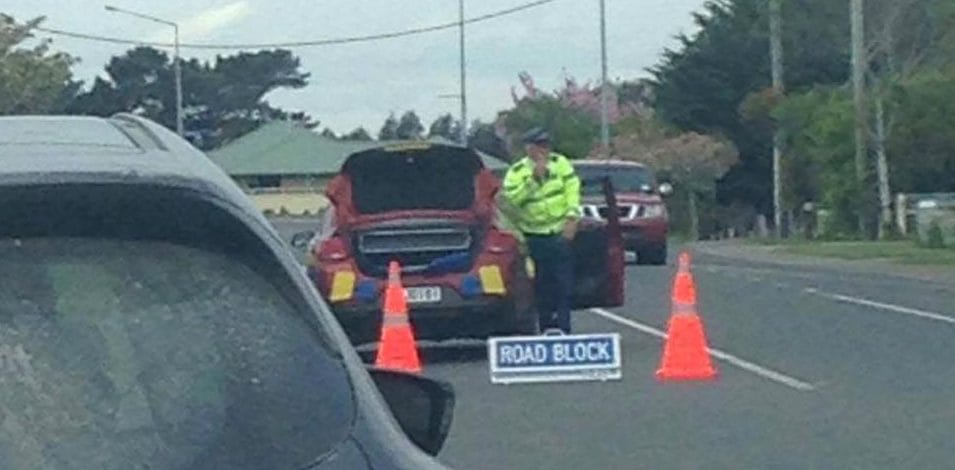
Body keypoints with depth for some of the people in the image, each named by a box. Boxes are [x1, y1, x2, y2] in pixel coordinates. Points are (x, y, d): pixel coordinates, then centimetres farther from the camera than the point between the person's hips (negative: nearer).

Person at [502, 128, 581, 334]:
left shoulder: (560, 163, 3)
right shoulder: (516, 172, -2)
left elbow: (573, 189, -1)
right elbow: (511, 198, -16)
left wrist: (572, 217, -12)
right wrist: (534, 178, -21)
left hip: (560, 233, 1)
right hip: (534, 237, -1)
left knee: (564, 284, -4)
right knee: (542, 286, 4)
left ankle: (563, 328, -1)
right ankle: (547, 329, 13)